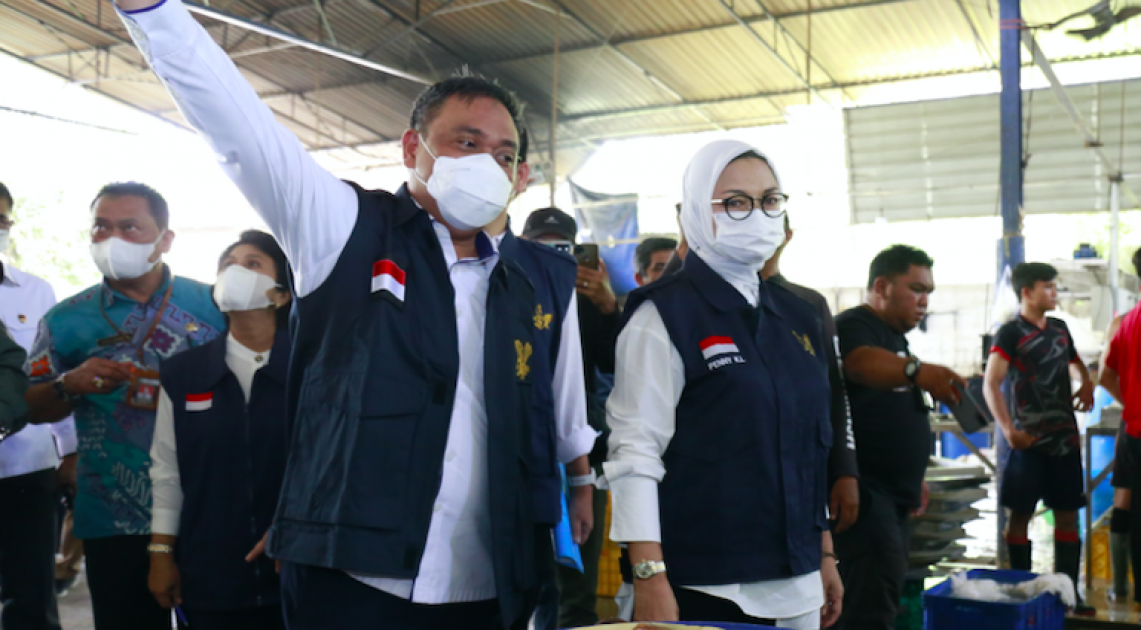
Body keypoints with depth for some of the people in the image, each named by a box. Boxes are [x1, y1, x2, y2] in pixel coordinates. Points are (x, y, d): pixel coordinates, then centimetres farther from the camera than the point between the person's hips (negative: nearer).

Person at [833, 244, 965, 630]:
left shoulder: (895, 339, 20)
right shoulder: (853, 327, -11)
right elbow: (864, 363, -36)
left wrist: (913, 477, 28)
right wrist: (917, 371, -53)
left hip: (891, 493, 10)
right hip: (863, 490, -10)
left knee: (875, 595, 15)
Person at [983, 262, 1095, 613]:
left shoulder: (1060, 328, 12)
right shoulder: (1011, 333, -7)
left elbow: (1075, 362, 30)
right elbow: (991, 385, -14)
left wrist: (1087, 384, 8)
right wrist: (1008, 429, -24)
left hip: (1065, 437, 6)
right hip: (1030, 440, -6)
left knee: (1067, 514, 6)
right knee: (1021, 514, 1)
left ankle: (1068, 591, 13)